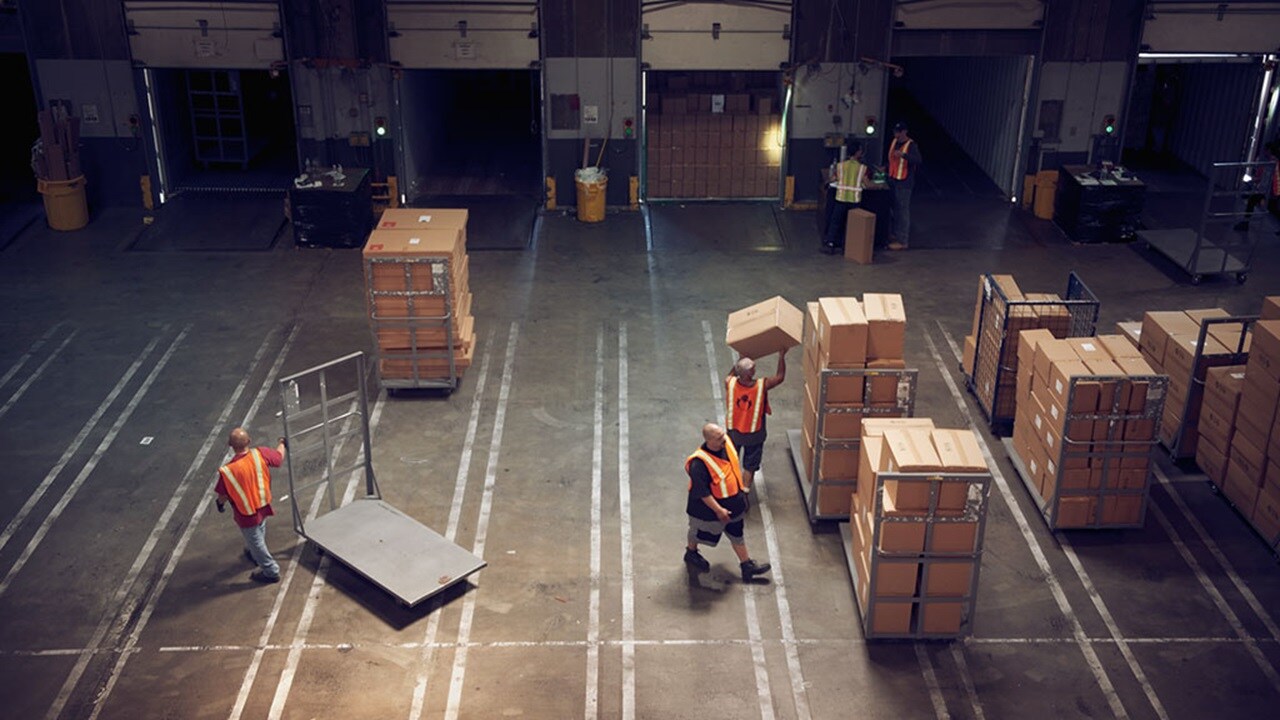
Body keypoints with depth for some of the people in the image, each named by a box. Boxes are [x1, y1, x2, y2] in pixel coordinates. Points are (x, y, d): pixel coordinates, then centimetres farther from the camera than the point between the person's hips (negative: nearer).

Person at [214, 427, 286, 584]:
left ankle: (271, 572, 34)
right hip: (263, 505, 5)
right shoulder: (260, 454, -24)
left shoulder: (227, 471, -32)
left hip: (246, 514, -5)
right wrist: (281, 443, 19)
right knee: (259, 534, 32)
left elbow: (223, 495, -16)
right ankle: (254, 555, 60)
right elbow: (279, 457, -3)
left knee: (255, 541, 18)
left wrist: (220, 503, 9)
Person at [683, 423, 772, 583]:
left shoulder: (726, 442, -14)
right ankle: (691, 554, 50)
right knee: (701, 532, 22)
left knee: (737, 533, 19)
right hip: (709, 506, -6)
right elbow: (701, 492, -28)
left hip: (733, 502, 6)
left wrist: (740, 489, 17)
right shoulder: (699, 463, -37)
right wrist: (718, 510, -23)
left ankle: (747, 565, 33)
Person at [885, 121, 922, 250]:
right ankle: (896, 235, 28)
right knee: (895, 208, 16)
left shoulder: (911, 145, -15)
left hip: (904, 183, -8)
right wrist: (887, 170, 20)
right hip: (893, 180, 8)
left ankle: (902, 241, -3)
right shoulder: (894, 142, 9)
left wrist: (903, 154, -40)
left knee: (903, 210, -6)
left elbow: (918, 160, -29)